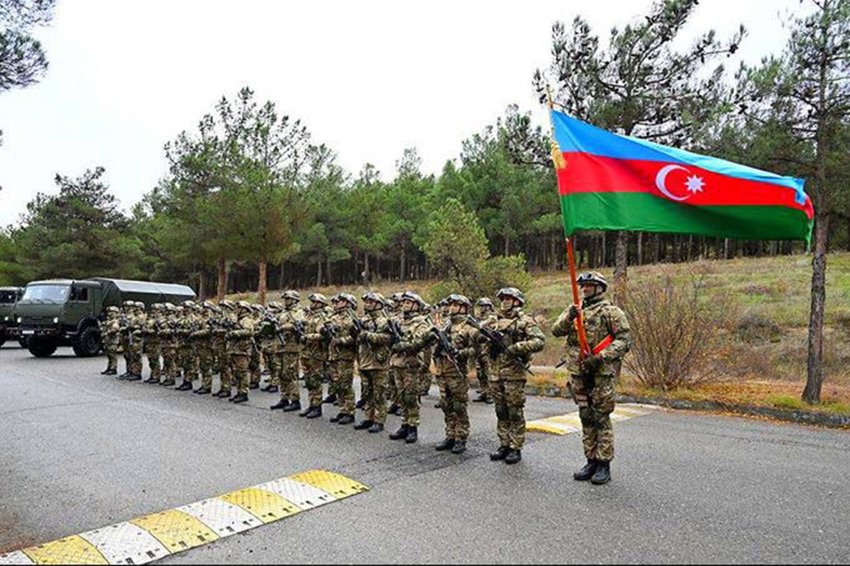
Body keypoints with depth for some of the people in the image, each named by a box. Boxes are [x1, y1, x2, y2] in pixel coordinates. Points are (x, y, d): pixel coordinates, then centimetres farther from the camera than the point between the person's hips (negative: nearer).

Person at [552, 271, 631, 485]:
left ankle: (604, 465, 8)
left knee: (601, 417, -2)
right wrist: (569, 316, -17)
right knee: (586, 418, 11)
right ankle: (591, 461, 22)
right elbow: (557, 331, 2)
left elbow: (624, 340, -10)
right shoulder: (575, 310, 13)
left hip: (602, 373, -5)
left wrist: (601, 357, -20)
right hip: (579, 372, 5)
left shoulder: (611, 311, -3)